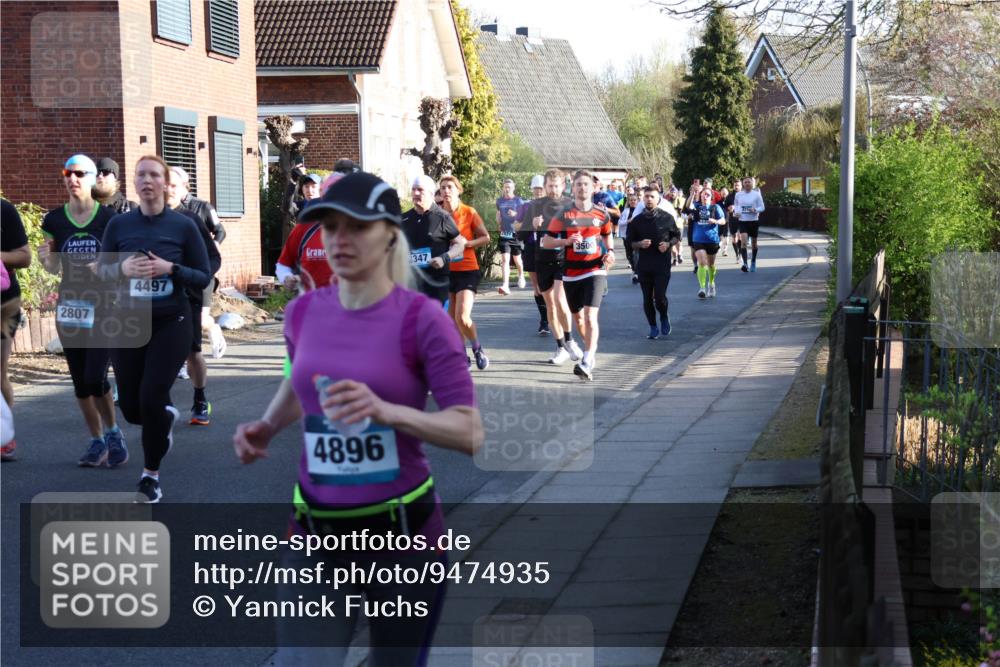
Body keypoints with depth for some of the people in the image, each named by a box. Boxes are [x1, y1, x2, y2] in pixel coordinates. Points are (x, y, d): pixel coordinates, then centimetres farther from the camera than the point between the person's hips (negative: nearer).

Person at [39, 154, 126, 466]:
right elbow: (54, 268, 11)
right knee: (80, 381, 7)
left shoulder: (108, 218, -4)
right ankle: (97, 441, 21)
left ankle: (113, 433, 11)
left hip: (104, 307, -4)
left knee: (95, 378, -12)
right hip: (70, 307, 4)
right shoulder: (54, 219, 4)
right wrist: (46, 257, -10)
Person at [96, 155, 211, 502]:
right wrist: (124, 268, -16)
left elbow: (203, 278, -3)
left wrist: (170, 268, -21)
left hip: (171, 324, -2)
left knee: (152, 399, -10)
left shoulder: (184, 225, -5)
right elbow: (101, 269, 6)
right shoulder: (119, 224, -1)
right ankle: (167, 415, 44)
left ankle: (151, 476, 10)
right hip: (128, 323, 2)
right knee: (131, 408, 7)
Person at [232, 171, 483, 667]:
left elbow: (471, 433, -16)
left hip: (405, 533, -3)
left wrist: (385, 410, -30)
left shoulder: (422, 319, -13)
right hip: (316, 537, 3)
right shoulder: (304, 312, 1)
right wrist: (266, 429, 5)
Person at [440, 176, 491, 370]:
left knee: (462, 317, -15)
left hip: (467, 270, -4)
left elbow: (486, 237, 1)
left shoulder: (469, 212, -5)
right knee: (451, 320, 7)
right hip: (446, 271, 4)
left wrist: (468, 243, -16)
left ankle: (477, 349, 10)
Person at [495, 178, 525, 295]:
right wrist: (499, 224, 10)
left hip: (516, 233, -2)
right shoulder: (500, 201, 7)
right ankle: (505, 285, -19)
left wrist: (515, 214, -23)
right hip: (504, 234, 2)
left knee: (517, 259, 12)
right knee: (505, 260, -11)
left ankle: (521, 276, 42)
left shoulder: (518, 201, -3)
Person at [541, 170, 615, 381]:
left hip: (595, 270, -2)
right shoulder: (563, 215, -3)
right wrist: (566, 241, -18)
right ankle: (592, 349, 41)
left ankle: (587, 363, -22)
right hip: (571, 273, 2)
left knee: (590, 316, -17)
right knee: (578, 316, 15)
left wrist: (610, 251, 1)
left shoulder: (602, 213, 2)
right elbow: (546, 241, -3)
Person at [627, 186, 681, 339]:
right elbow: (629, 242, 9)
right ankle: (653, 327, 19)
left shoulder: (667, 218, 0)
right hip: (644, 265, 2)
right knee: (647, 299, 5)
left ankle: (664, 317, 20)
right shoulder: (637, 220, 4)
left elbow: (677, 236, 11)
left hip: (662, 264, -2)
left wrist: (668, 244, -10)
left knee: (659, 297, -10)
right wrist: (639, 244, -12)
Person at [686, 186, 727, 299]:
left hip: (712, 240, 1)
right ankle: (702, 288, -19)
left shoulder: (715, 207, 0)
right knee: (702, 263, -15)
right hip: (698, 240, -1)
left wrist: (715, 221, -24)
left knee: (711, 264, 16)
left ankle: (711, 284, 38)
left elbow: (723, 221, -4)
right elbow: (689, 206, -19)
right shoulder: (696, 206, 2)